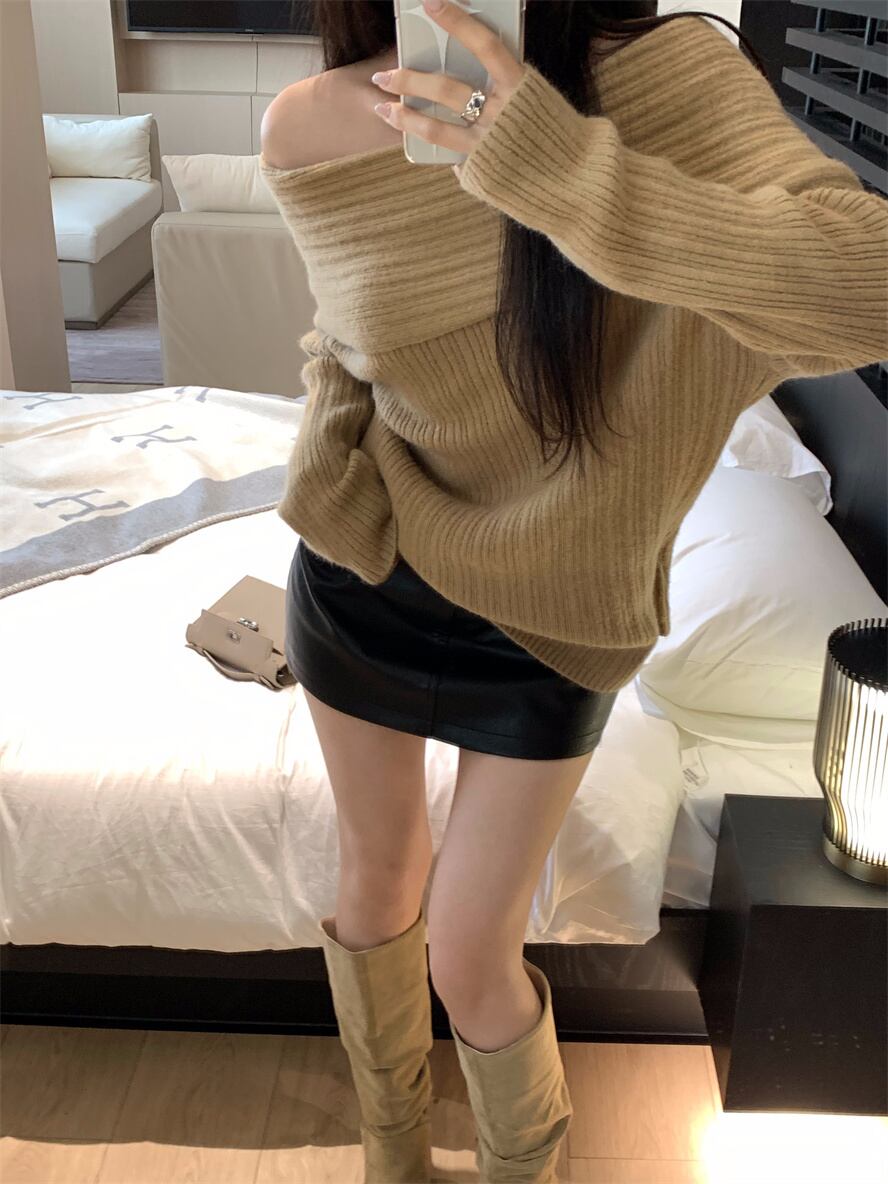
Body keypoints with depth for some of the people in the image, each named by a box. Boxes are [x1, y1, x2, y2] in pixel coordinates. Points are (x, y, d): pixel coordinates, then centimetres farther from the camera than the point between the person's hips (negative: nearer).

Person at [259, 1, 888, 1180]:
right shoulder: (311, 130, -13)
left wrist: (563, 170, -45)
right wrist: (328, 487, -9)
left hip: (542, 621, -2)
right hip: (362, 580, 3)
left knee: (468, 959, 6)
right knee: (376, 875, 20)